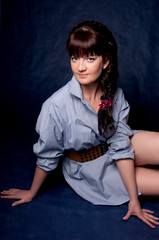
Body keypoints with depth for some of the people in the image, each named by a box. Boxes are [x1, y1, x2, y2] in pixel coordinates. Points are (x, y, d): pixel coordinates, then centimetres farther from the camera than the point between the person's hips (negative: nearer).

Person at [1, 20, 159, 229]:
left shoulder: (116, 95, -17)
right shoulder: (57, 106, -28)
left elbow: (121, 147, -15)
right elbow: (46, 157, -14)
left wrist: (134, 200, -14)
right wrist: (32, 193, 0)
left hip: (113, 153, 4)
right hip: (91, 171, -3)